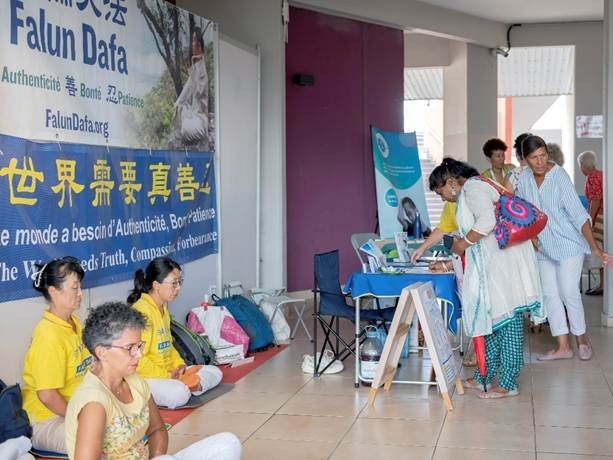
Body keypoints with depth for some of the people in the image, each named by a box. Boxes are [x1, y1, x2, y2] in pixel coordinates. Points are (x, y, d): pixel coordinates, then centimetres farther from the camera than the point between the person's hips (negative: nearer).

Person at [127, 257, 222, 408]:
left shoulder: (163, 307, 14)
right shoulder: (142, 310, -19)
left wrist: (179, 364, 4)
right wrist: (167, 376, -19)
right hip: (144, 379, -11)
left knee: (215, 373, 8)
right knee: (179, 394, -39)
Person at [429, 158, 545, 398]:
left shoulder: (473, 188, -9)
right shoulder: (466, 195, 23)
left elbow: (486, 221, -26)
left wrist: (464, 242, -14)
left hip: (504, 261, -10)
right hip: (493, 263, 10)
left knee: (505, 317, -5)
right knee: (491, 317, 13)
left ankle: (508, 384, 0)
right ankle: (484, 377, 21)